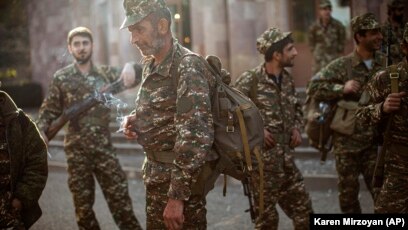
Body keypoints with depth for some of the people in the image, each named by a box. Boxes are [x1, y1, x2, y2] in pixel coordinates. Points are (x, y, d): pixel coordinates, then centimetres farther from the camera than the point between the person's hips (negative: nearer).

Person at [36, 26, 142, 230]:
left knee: (120, 199, 0)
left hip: (104, 146, 0)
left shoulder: (106, 73, 6)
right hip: (76, 150, 0)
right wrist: (41, 131, -13)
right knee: (82, 204, 8)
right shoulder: (61, 78, 2)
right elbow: (49, 110, 4)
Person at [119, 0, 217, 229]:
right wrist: (136, 119, 2)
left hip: (180, 178, -8)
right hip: (156, 175, 8)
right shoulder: (150, 65, 8)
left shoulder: (187, 67, -19)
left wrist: (177, 196, -27)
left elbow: (196, 137, -26)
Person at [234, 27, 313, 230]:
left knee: (303, 210, 11)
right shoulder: (250, 79, -13)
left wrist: (296, 128, 8)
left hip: (286, 158, 7)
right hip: (262, 158, -7)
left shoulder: (287, 79, 9)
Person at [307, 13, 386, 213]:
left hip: (374, 140, 3)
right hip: (347, 140, -3)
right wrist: (342, 89, -20)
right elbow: (314, 87, -10)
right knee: (348, 191, 9)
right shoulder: (342, 65, -8)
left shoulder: (385, 63, 3)